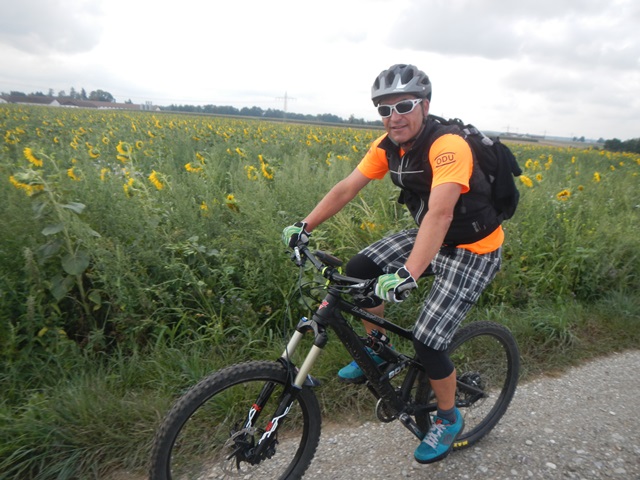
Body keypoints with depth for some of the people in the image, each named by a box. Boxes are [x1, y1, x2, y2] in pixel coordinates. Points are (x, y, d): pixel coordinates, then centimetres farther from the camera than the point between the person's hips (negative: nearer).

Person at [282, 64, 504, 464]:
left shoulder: (448, 146, -29)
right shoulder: (388, 146, -5)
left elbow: (439, 214, -42)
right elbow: (346, 189, -7)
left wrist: (407, 274, -53)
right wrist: (305, 226, -16)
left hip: (472, 251, -7)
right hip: (429, 237, 7)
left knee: (428, 341, -12)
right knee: (359, 270, -8)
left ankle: (449, 420, 20)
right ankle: (378, 351, 17)